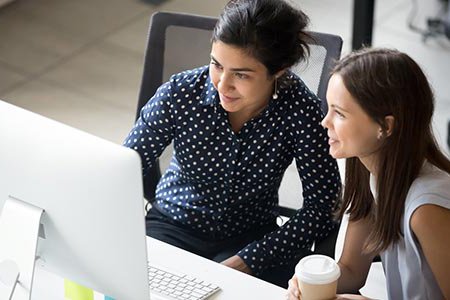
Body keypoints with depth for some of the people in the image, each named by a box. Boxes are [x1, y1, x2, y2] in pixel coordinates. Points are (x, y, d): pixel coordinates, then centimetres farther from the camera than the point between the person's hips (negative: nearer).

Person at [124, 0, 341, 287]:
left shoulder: (300, 110, -20)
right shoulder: (179, 94, -17)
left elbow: (322, 207, -18)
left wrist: (242, 263, -25)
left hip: (252, 239, -1)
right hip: (172, 228, 1)